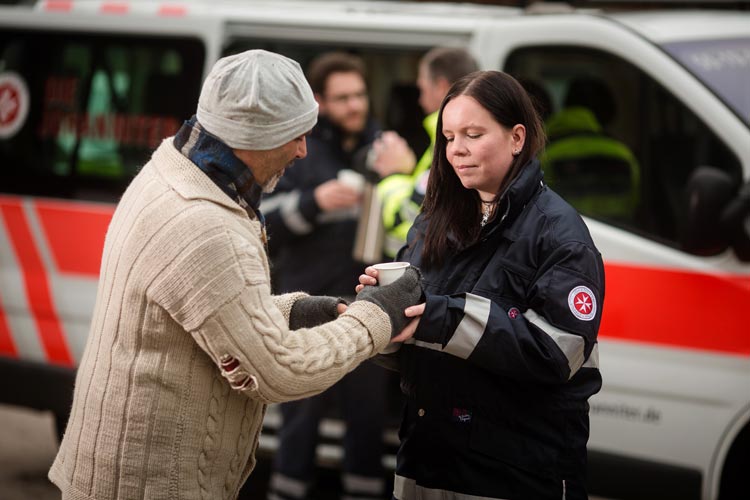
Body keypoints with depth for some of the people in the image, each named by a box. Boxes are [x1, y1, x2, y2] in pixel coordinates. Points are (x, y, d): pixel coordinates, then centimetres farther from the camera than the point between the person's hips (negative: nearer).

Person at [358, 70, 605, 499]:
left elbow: (556, 351, -20)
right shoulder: (434, 225, 10)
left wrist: (450, 319, -27)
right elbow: (404, 352, 13)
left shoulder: (558, 230, -9)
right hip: (426, 453, 6)